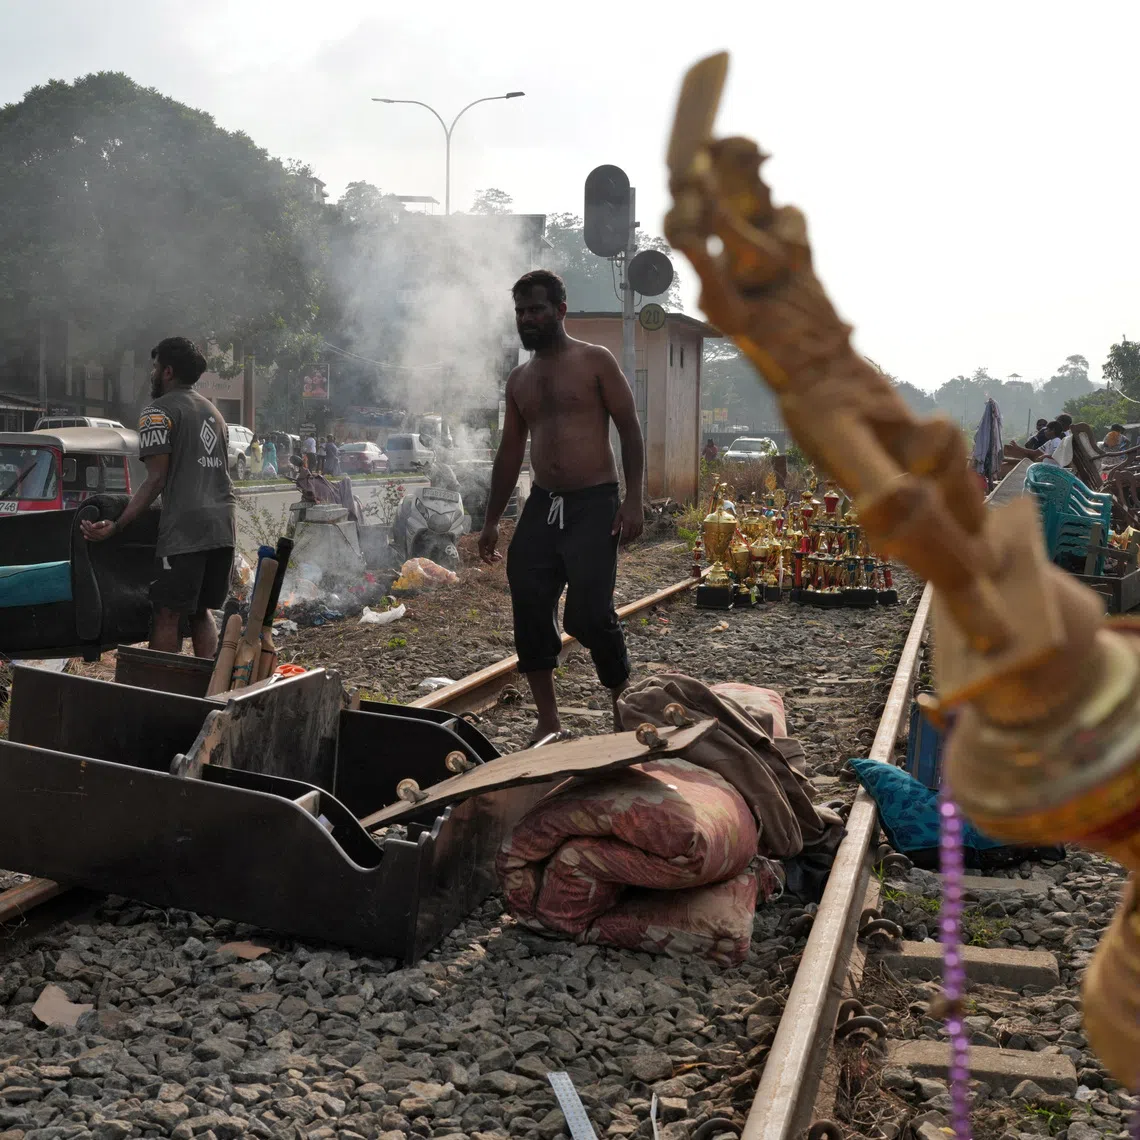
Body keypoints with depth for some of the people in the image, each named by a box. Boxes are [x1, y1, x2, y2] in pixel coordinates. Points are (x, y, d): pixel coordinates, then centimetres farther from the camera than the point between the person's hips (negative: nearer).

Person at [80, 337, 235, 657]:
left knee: (167, 615, -4)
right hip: (224, 526, 8)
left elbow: (156, 479, -10)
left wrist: (116, 525, -13)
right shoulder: (212, 411, 22)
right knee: (201, 612, 14)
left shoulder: (158, 411, -2)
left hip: (184, 528, -8)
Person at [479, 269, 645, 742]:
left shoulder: (595, 361, -1)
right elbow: (510, 451, 18)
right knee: (529, 611, -2)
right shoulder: (519, 379, 14)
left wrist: (634, 499, -14)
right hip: (542, 506, 5)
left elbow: (629, 430, -4)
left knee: (590, 614, -12)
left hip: (593, 505, -5)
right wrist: (491, 521, 16)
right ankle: (548, 721, 10)